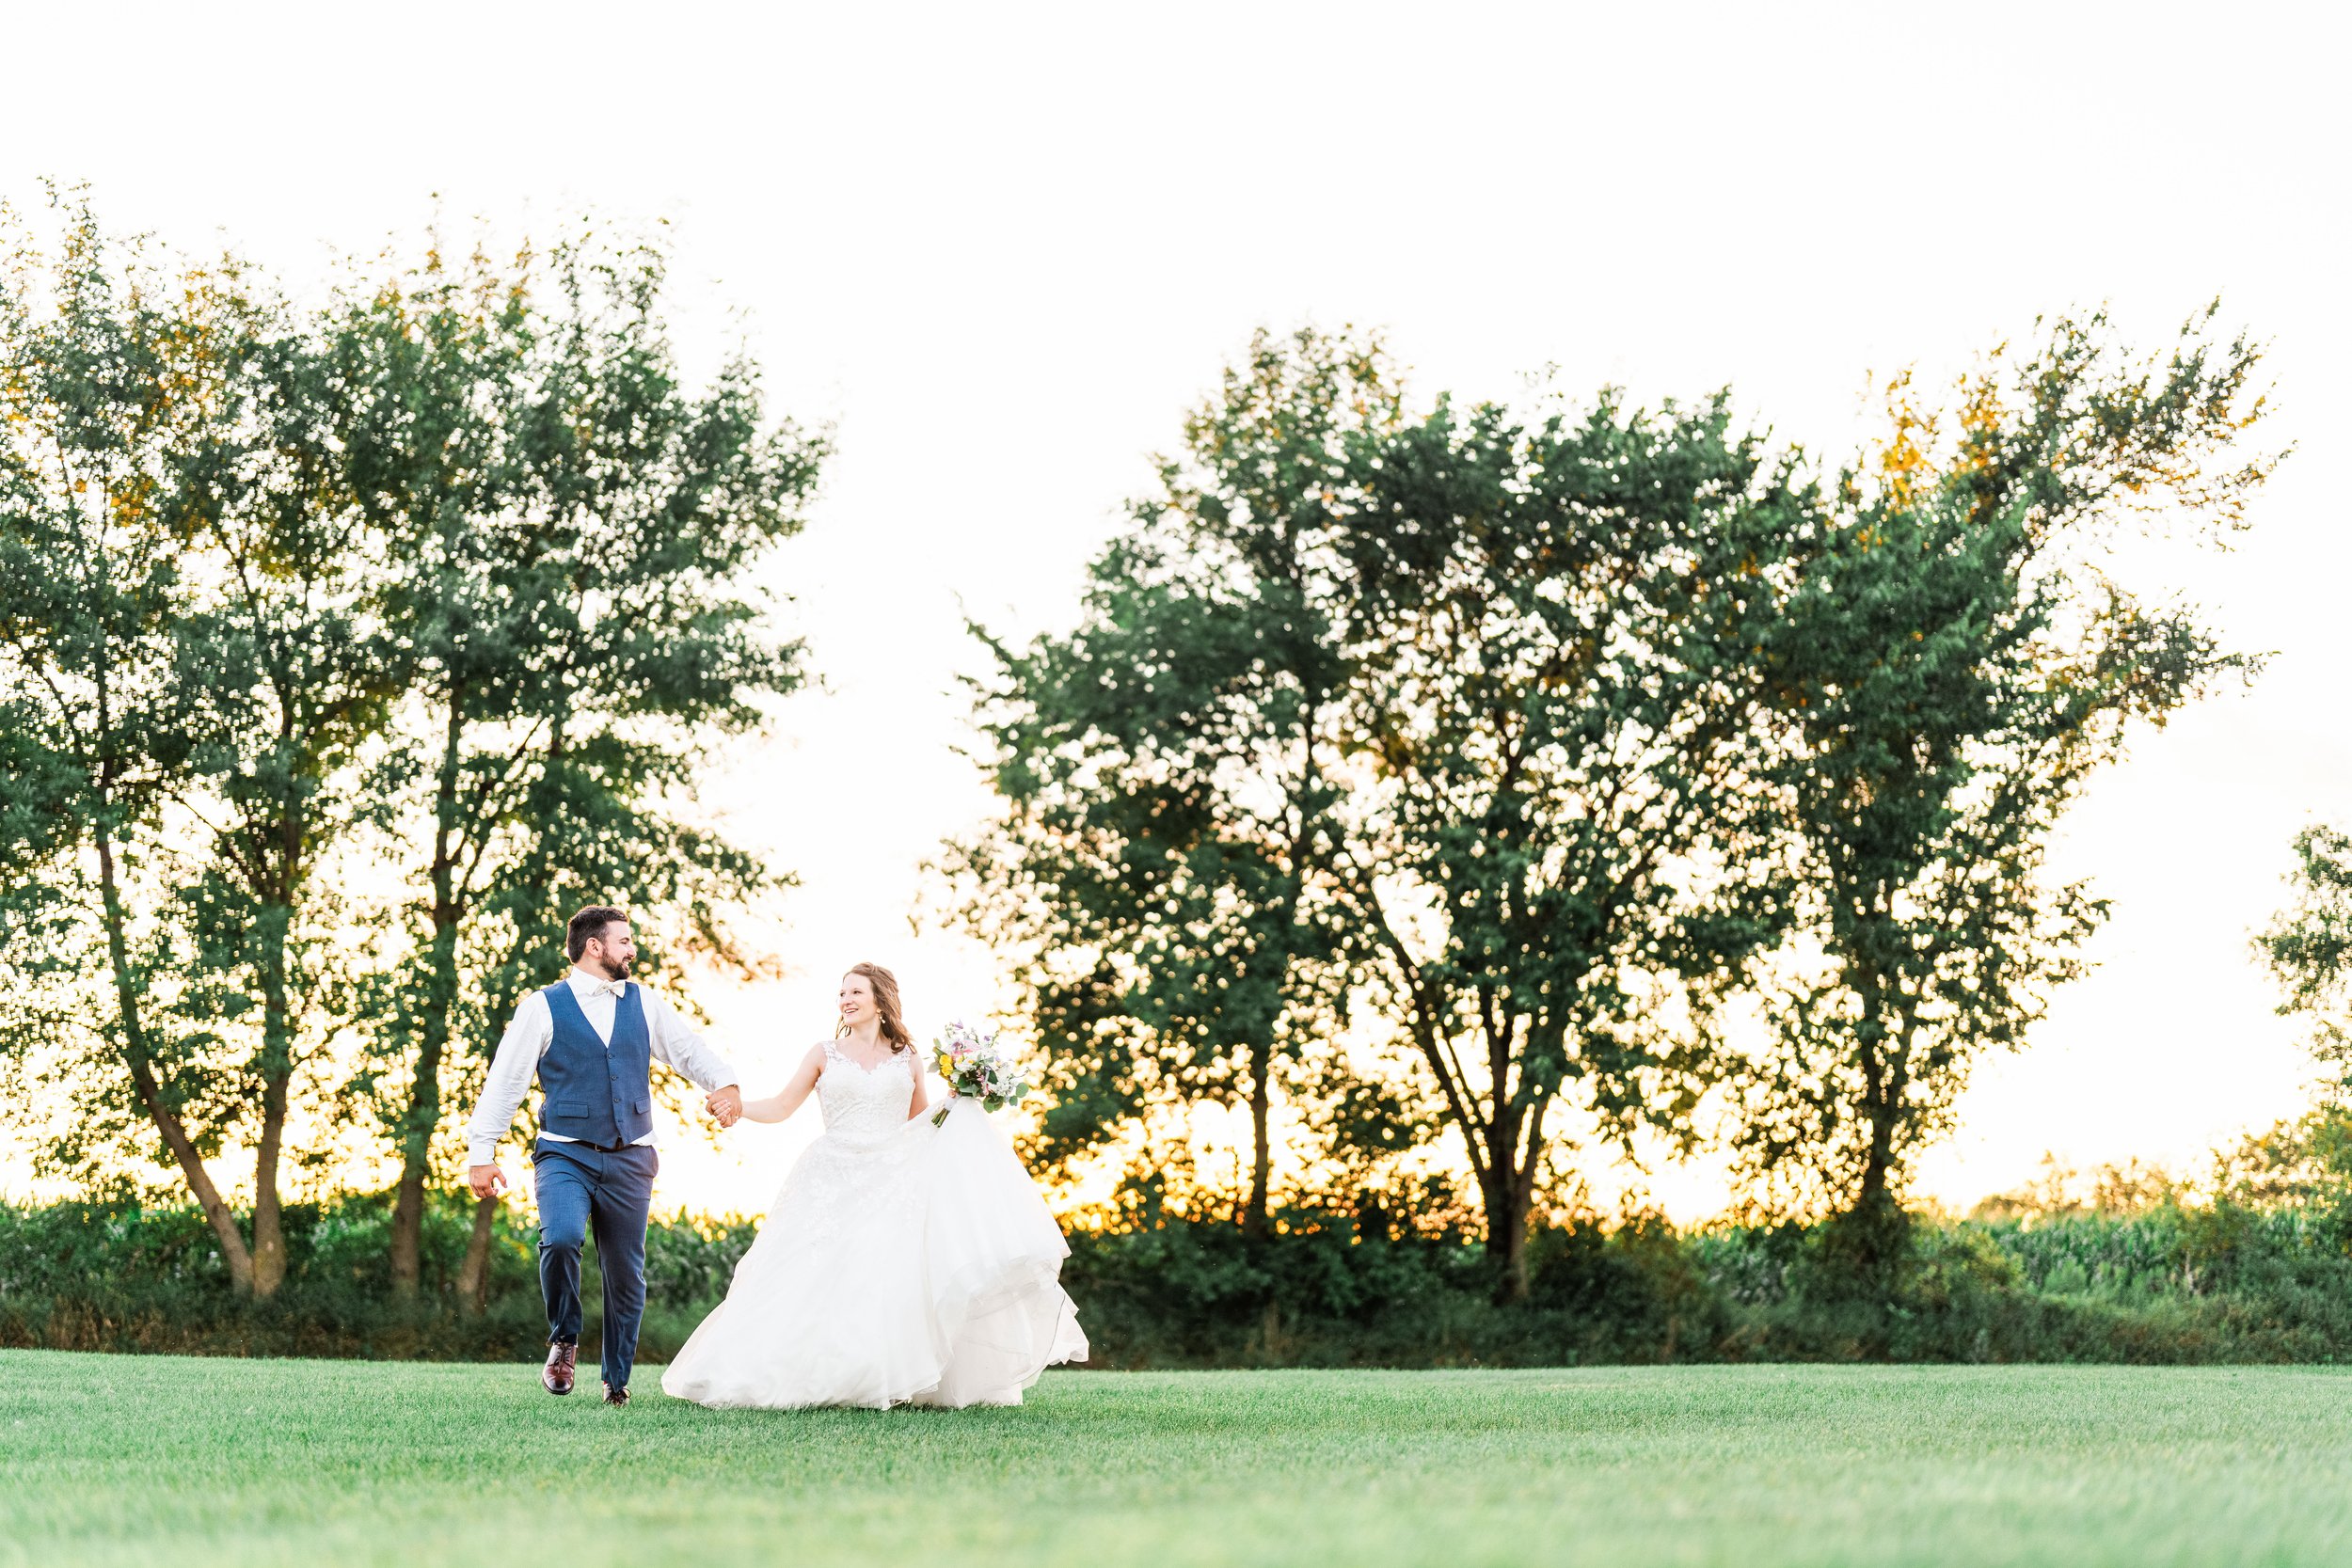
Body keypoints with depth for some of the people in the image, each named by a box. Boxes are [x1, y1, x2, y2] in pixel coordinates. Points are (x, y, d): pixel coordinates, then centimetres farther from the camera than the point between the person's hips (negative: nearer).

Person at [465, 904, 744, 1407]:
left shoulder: (645, 1004, 11)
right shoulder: (543, 1007, 0)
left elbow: (690, 1050, 7)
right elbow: (505, 1081, -1)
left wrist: (725, 1084, -15)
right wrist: (481, 1152, -6)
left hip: (630, 1159, 3)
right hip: (565, 1155, -3)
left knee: (626, 1273, 5)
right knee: (562, 1237, -28)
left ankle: (617, 1380, 21)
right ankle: (564, 1340, -3)